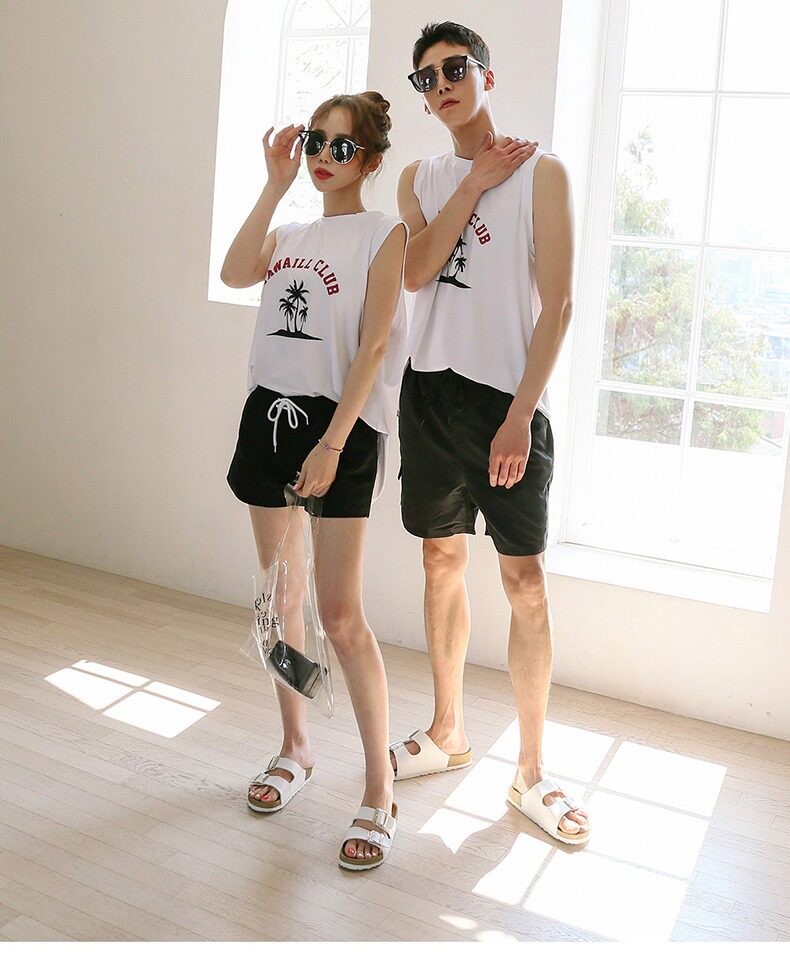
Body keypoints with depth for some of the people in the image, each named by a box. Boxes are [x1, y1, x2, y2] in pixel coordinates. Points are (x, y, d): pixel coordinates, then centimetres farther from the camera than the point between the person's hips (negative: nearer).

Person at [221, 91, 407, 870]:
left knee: (340, 614, -9)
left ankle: (379, 791, 1)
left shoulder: (383, 233, -1)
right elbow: (235, 274, -5)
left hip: (340, 425, -6)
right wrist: (276, 185, -4)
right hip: (270, 414, 6)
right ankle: (296, 748, 29)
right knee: (279, 597, 12)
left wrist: (331, 444, -18)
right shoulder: (287, 234, 16)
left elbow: (372, 345, -11)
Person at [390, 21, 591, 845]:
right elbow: (415, 273, -5)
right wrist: (478, 184, -7)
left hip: (507, 397, -4)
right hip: (431, 390, 5)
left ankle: (531, 773, 7)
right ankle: (448, 733, 27)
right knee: (442, 562, 12)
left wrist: (520, 416, -16)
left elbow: (556, 304, -9)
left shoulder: (540, 172, -2)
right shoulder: (420, 179, 13)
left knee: (524, 579, -3)